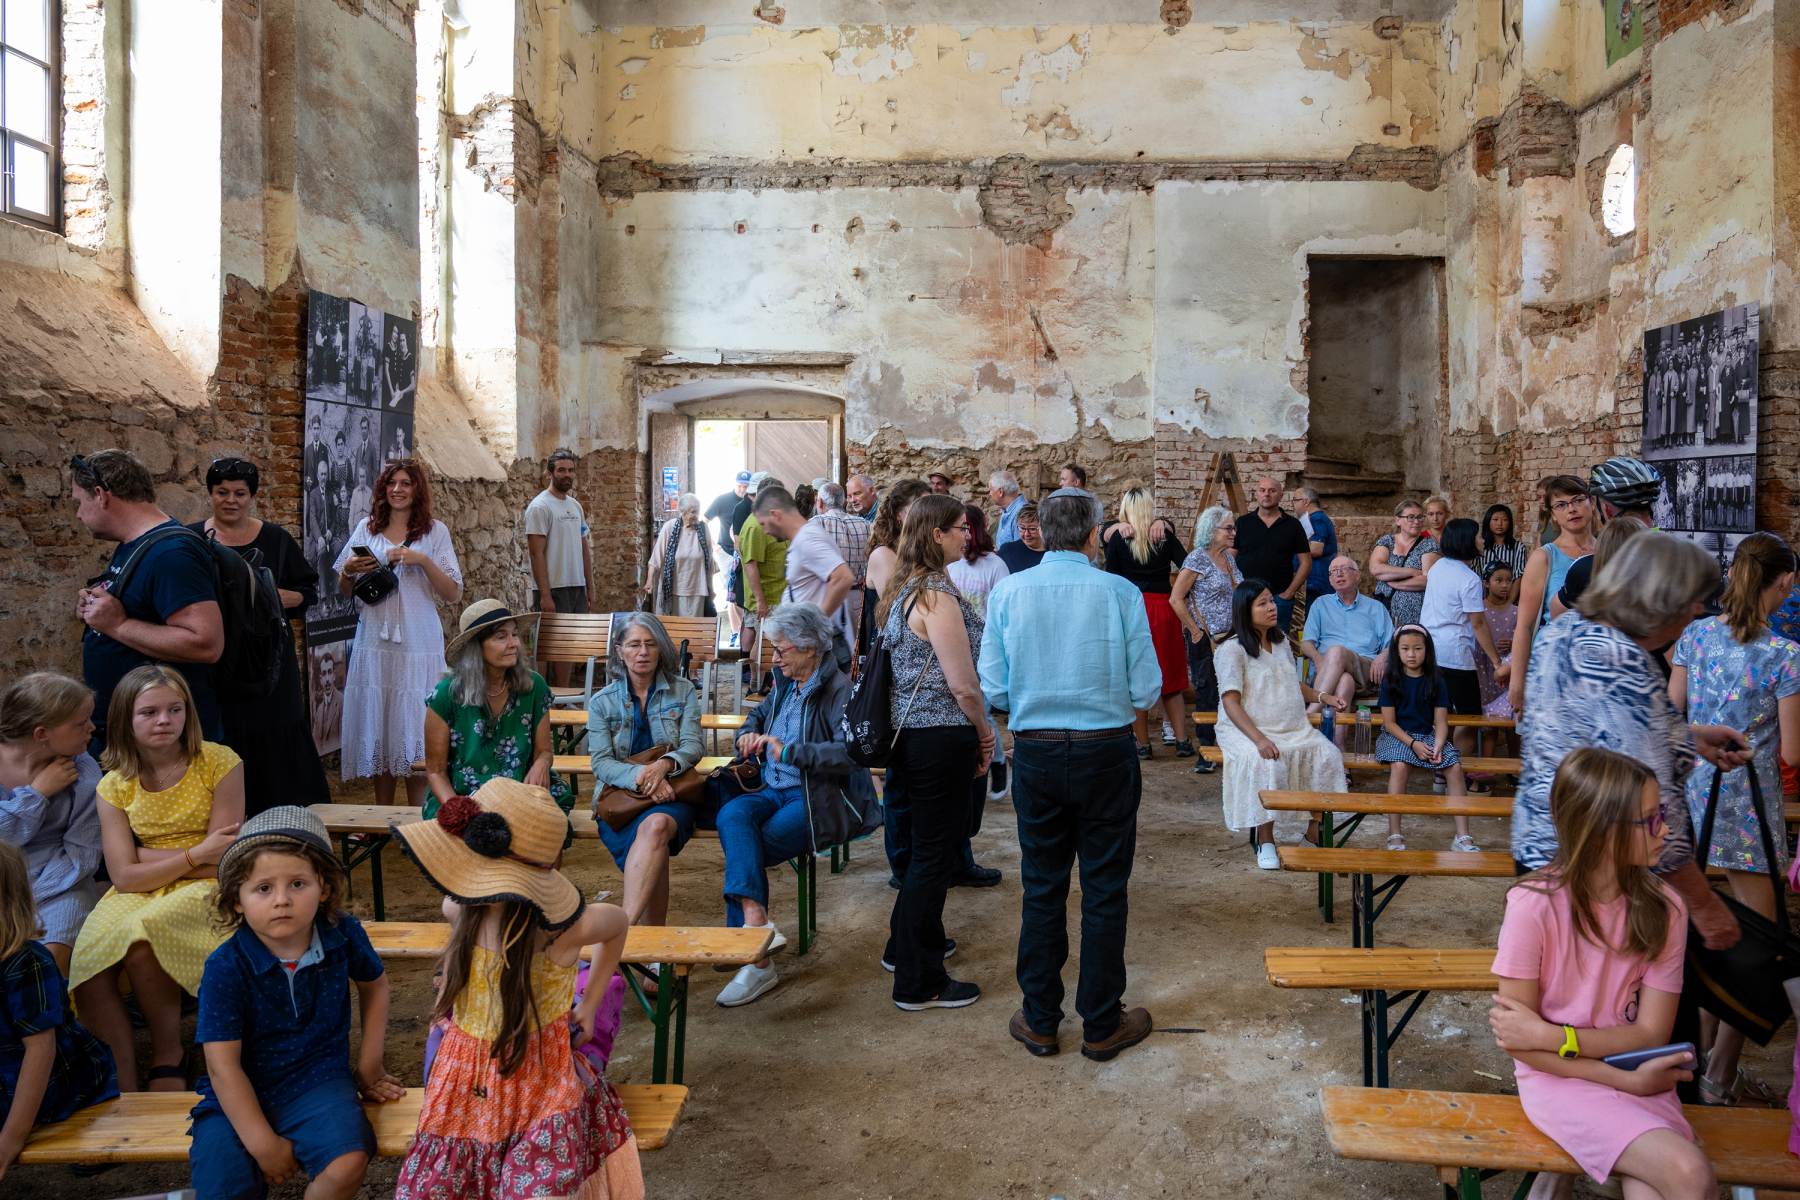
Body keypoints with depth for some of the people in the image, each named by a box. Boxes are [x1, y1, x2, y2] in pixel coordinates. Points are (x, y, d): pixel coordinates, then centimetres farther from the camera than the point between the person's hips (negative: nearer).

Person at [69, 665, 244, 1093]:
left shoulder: (219, 763, -6)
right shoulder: (115, 785, 2)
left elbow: (219, 864, -8)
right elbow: (124, 877, -6)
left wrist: (145, 855, -8)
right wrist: (194, 855, -16)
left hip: (206, 890, -3)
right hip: (140, 892, 3)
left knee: (140, 939, -31)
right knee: (88, 964, -25)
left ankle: (168, 1055, -7)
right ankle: (124, 1075, -5)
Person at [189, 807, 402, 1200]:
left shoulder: (343, 935, -8)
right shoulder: (226, 967, -16)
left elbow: (374, 983, 15)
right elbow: (223, 1066, -15)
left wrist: (370, 1064, 14)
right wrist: (263, 1144, -18)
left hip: (317, 1081, 1)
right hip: (241, 1095, -1)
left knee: (348, 1163, -25)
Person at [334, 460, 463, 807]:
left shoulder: (435, 531, 3)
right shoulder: (366, 528, 11)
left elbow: (452, 593, -3)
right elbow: (344, 590, 17)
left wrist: (422, 560, -15)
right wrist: (349, 570, -4)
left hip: (417, 641, -3)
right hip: (373, 639, 3)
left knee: (413, 725, -2)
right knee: (376, 721, 6)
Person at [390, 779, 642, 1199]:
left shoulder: (563, 928, -22)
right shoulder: (460, 908, -10)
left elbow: (618, 922, 1)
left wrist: (589, 1004, 7)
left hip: (538, 1084, -4)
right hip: (465, 1084, 4)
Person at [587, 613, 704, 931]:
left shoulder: (683, 692, 11)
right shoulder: (602, 702, 10)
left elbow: (692, 747, 1)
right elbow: (600, 762, 0)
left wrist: (664, 764, -23)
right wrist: (641, 777, -20)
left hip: (671, 794, 0)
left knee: (656, 825, -37)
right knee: (653, 841, -34)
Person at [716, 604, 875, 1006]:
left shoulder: (839, 690, -10)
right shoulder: (786, 684, 16)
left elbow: (851, 752, -23)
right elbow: (759, 713, 37)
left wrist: (790, 752, -24)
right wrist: (749, 733, 13)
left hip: (820, 799, -7)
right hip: (776, 791, 7)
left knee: (744, 854, -24)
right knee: (732, 816, -26)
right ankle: (756, 921, -37)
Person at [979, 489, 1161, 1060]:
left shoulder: (1007, 592, -6)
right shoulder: (1121, 593, -10)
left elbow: (992, 691, -5)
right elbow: (1146, 690, -7)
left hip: (1035, 755, 2)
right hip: (1107, 755, -1)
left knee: (1041, 889, 14)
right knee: (1105, 890, 11)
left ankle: (1039, 1022, 25)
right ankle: (1101, 1025, 23)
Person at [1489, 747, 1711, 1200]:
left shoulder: (1664, 909, -4)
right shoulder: (1535, 905, -16)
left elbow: (1651, 1033, -2)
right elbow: (1516, 1040, -11)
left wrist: (1551, 1035, -15)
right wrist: (1627, 1080, -16)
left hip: (1637, 1073, 3)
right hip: (1559, 1076, -3)